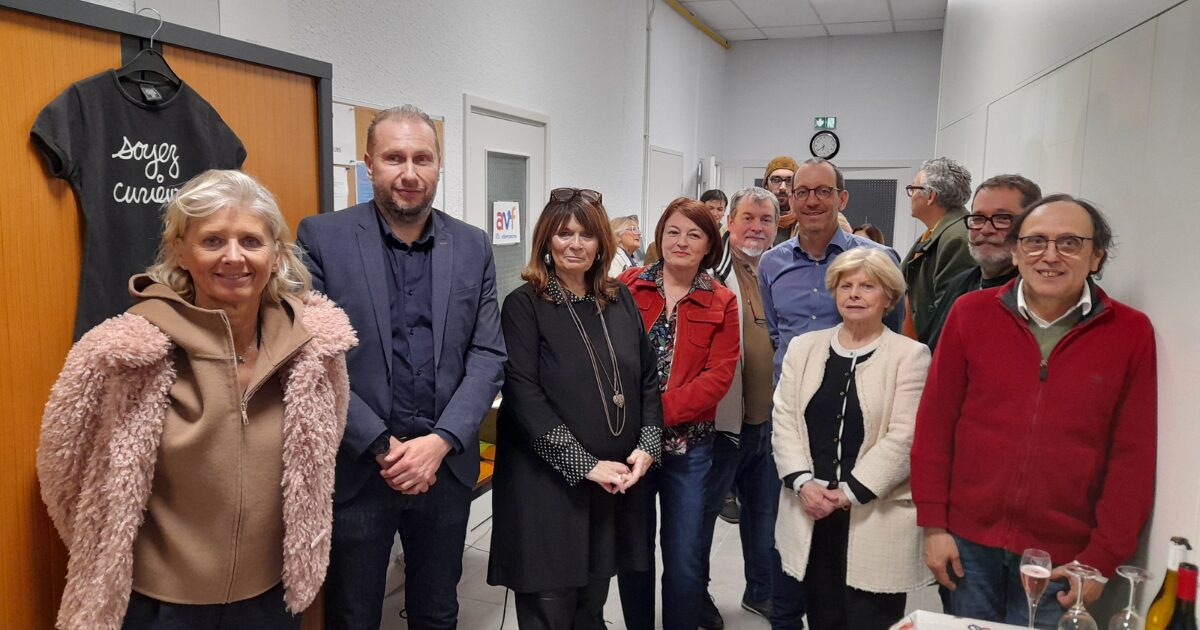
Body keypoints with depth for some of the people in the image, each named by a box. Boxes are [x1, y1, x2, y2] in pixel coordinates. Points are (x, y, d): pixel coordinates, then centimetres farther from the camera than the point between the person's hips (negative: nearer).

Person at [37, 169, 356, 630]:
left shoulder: (315, 340, -12)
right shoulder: (127, 355, -21)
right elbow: (69, 464, -5)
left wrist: (304, 561, 11)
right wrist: (103, 579, 5)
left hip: (274, 584, 3)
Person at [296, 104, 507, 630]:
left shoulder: (472, 247, 3)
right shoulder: (322, 237, -5)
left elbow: (488, 356, 0)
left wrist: (439, 442, -12)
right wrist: (382, 446, -14)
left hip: (446, 464, 3)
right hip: (356, 467, -2)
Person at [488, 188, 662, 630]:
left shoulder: (620, 301, 9)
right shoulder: (524, 304, -6)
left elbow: (648, 378, 10)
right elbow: (524, 396, -14)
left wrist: (648, 446, -5)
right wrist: (585, 465, -17)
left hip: (616, 481, 5)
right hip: (548, 484, -4)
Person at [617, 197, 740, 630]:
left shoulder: (722, 303, 2)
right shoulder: (628, 286, 2)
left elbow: (719, 375, -7)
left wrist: (661, 411, -18)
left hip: (688, 444, 0)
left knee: (684, 559, 6)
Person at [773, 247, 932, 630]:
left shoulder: (910, 355, -3)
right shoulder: (803, 347, 9)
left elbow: (903, 437, -10)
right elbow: (784, 421, 4)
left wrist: (850, 492, -14)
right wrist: (802, 482, -10)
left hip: (876, 518, -3)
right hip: (811, 514, 4)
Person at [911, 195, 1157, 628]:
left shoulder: (1131, 332, -3)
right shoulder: (971, 313, -2)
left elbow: (1132, 457, -2)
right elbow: (934, 423, 0)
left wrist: (1102, 559, -4)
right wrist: (933, 524, -2)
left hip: (1062, 557, 0)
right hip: (968, 542, 1)